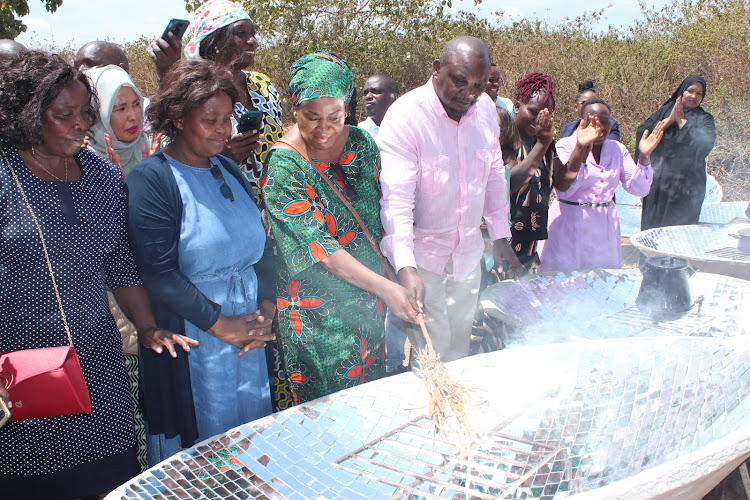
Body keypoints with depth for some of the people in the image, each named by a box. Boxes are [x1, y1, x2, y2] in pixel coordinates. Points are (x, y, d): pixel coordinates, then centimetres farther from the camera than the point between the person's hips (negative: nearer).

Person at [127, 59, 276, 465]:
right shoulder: (150, 180, -11)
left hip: (249, 329, 6)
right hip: (192, 336, -6)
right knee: (200, 439, 8)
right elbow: (158, 272, -17)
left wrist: (266, 310, -2)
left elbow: (260, 244, 11)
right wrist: (222, 324, -16)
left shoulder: (228, 170, 10)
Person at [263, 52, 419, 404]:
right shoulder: (285, 164, -18)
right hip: (316, 306, -5)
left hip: (368, 296, 5)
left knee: (369, 385, 19)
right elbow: (319, 246, -23)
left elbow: (382, 213, 9)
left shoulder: (361, 143, -2)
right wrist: (383, 286, -29)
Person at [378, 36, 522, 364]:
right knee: (431, 354, -2)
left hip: (468, 251, 6)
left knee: (459, 347, 17)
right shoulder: (404, 117, -20)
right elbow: (396, 199, -27)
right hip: (420, 253, -5)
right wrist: (406, 268, -38)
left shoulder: (485, 108, -1)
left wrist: (500, 237, 12)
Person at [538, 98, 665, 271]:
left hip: (605, 228, 5)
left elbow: (639, 189, 4)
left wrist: (644, 156, -10)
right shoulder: (566, 145, -6)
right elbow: (563, 190, -21)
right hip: (570, 228, -4)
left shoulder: (617, 149, 8)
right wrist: (581, 148, -28)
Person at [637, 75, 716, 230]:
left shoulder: (704, 119, 6)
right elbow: (641, 132, -2)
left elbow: (705, 145, -13)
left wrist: (682, 121, -7)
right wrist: (669, 120, -9)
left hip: (686, 185, -2)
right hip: (657, 181, 2)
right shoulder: (665, 111, 11)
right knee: (651, 227, 2)